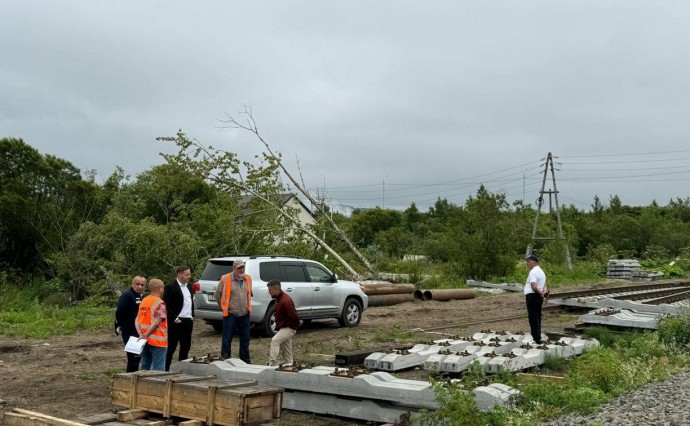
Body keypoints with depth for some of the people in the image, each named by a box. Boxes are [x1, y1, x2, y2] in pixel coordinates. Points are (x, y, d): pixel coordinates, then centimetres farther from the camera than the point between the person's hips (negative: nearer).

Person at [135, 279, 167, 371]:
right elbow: (156, 322, -20)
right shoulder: (160, 303, -13)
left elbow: (137, 320, 5)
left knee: (144, 368, 16)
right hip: (158, 342, -7)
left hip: (145, 341, 7)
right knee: (158, 370, -3)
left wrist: (141, 335, -4)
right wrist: (146, 335, -13)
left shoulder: (143, 301, 11)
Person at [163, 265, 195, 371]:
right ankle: (165, 370, 4)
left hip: (188, 322, 8)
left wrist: (192, 316, 14)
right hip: (177, 322, -7)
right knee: (171, 348, -1)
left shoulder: (188, 287, 14)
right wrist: (174, 318, -16)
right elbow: (167, 306, -14)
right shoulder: (170, 287, -10)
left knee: (185, 347, 13)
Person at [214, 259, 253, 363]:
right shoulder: (225, 279, -6)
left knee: (245, 340, 11)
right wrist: (224, 307, 8)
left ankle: (245, 361, 22)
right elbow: (217, 294, 3)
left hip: (245, 314, 5)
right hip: (230, 314, -4)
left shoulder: (248, 279, 8)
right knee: (227, 340, -2)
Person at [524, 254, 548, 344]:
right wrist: (544, 291, -4)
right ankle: (537, 336, 22)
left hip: (532, 296, -10)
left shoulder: (533, 272, -16)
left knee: (533, 318, -5)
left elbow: (534, 287, -27)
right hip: (538, 297, 10)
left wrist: (540, 293, -13)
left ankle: (537, 338, -6)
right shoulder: (541, 271, 17)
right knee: (537, 317, 16)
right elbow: (544, 284, 16)